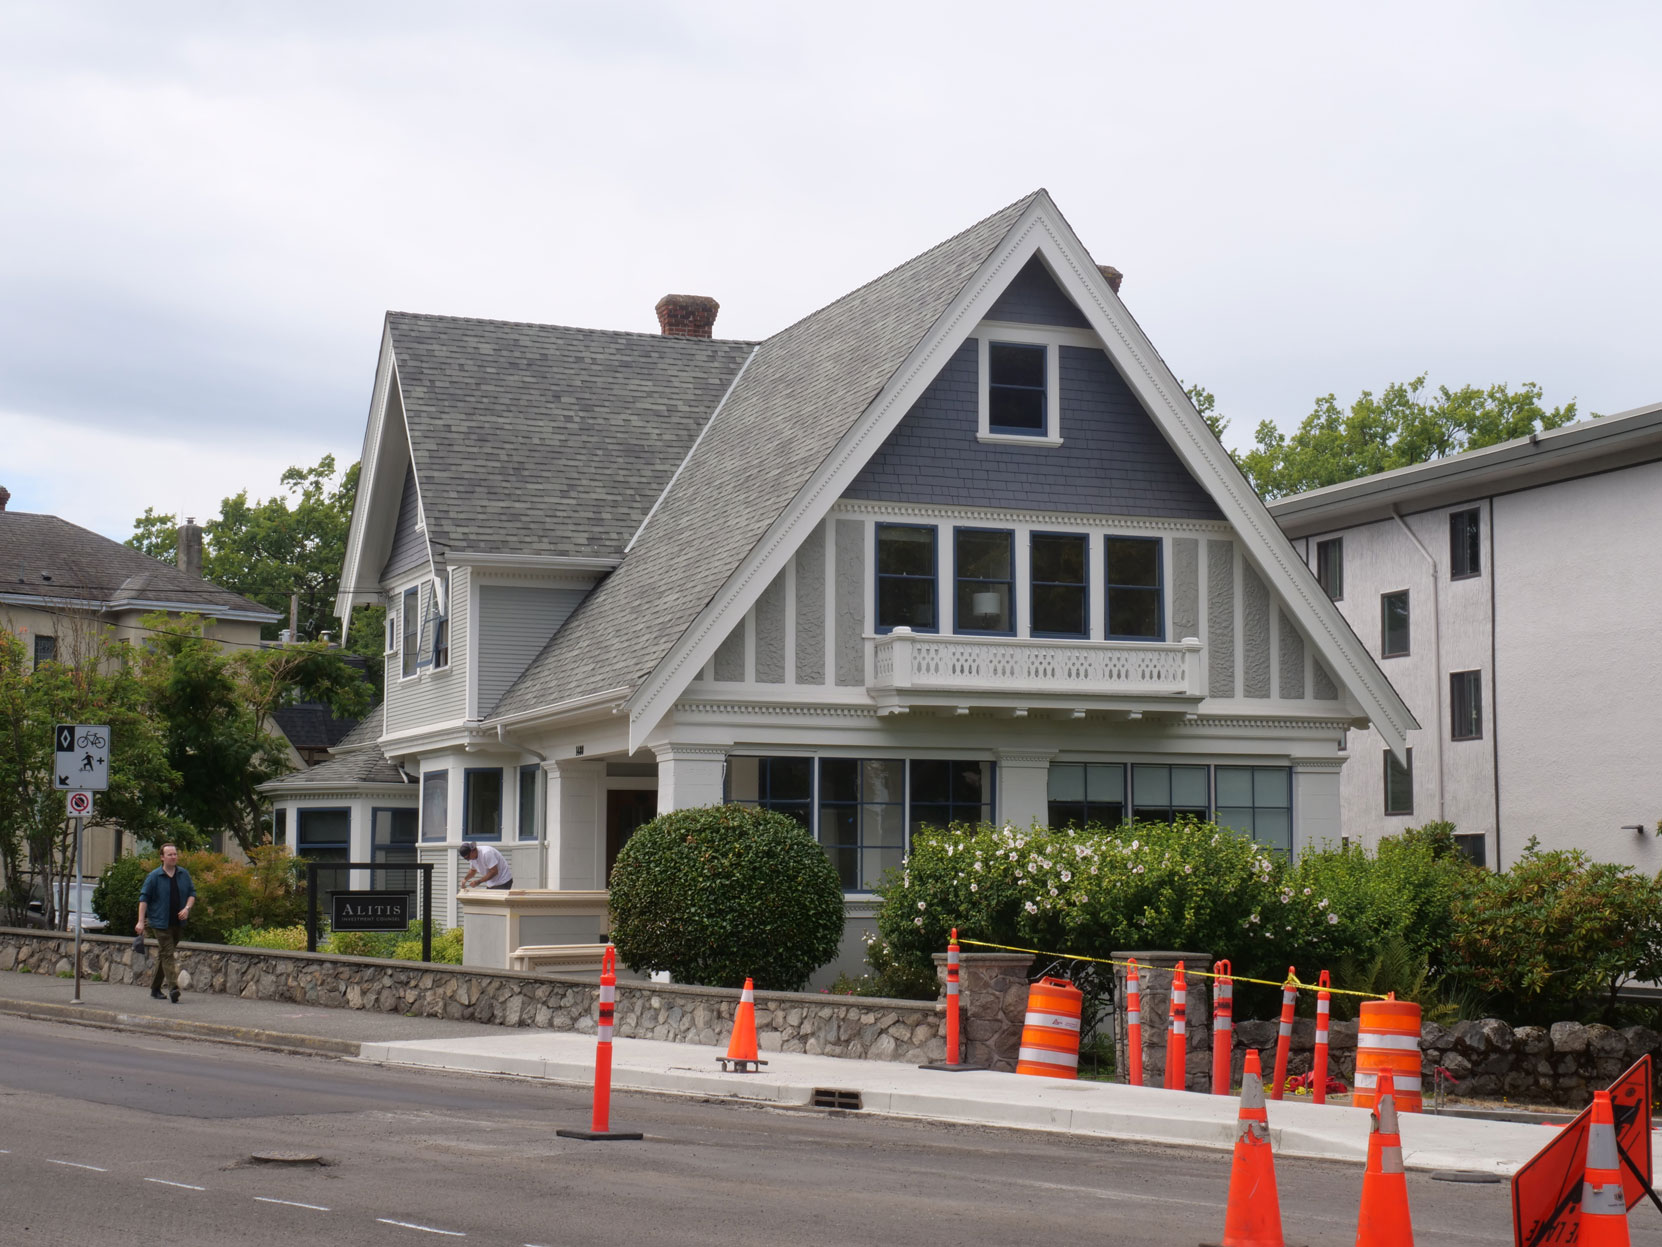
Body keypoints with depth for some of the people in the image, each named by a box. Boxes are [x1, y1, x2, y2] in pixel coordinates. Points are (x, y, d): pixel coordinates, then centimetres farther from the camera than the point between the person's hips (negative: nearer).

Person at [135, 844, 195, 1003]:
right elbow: (144, 898, -4)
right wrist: (141, 921, -10)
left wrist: (187, 908, -6)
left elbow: (192, 893, 13)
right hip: (160, 922, -4)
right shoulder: (154, 876, -5)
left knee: (163, 955, 13)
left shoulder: (184, 874, 7)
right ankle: (173, 988, -21)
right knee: (167, 955, -12)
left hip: (178, 923, 5)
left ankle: (155, 988, 22)